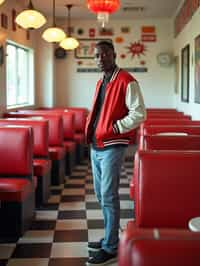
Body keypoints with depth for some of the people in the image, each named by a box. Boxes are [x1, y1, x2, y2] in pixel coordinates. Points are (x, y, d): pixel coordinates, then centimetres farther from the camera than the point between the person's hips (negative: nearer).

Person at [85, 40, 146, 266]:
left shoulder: (126, 81, -11)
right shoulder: (100, 83, 15)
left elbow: (139, 113, -17)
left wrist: (114, 128, -18)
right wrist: (91, 128, 10)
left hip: (112, 147, -9)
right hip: (95, 146, 9)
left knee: (108, 197, -5)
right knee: (100, 193, 16)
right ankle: (110, 237, 30)